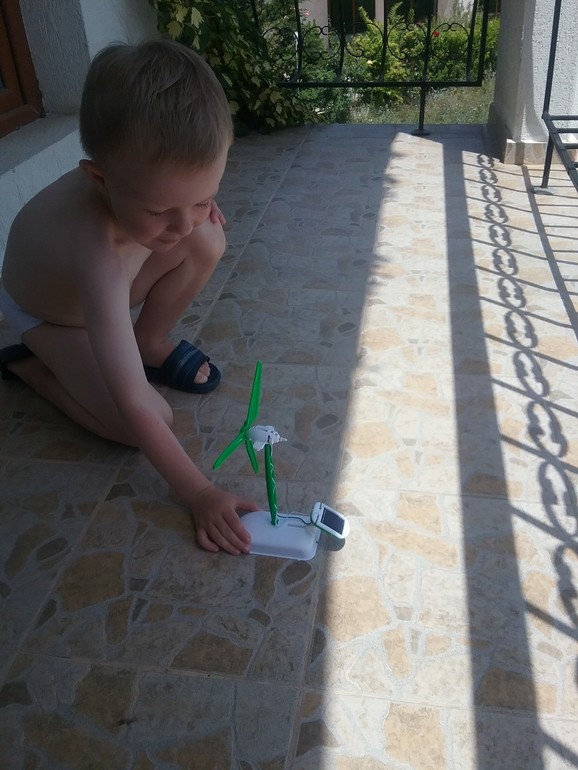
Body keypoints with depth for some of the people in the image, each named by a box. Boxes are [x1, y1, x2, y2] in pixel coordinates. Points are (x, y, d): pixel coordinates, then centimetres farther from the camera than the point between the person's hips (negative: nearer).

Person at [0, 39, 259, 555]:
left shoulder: (154, 174, -30)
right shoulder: (96, 252, -48)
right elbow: (134, 406, -45)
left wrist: (198, 209, -16)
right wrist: (198, 493, -41)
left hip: (100, 289, 6)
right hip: (47, 315, -5)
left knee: (208, 243, -18)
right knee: (145, 424, -22)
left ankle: (150, 344, 3)